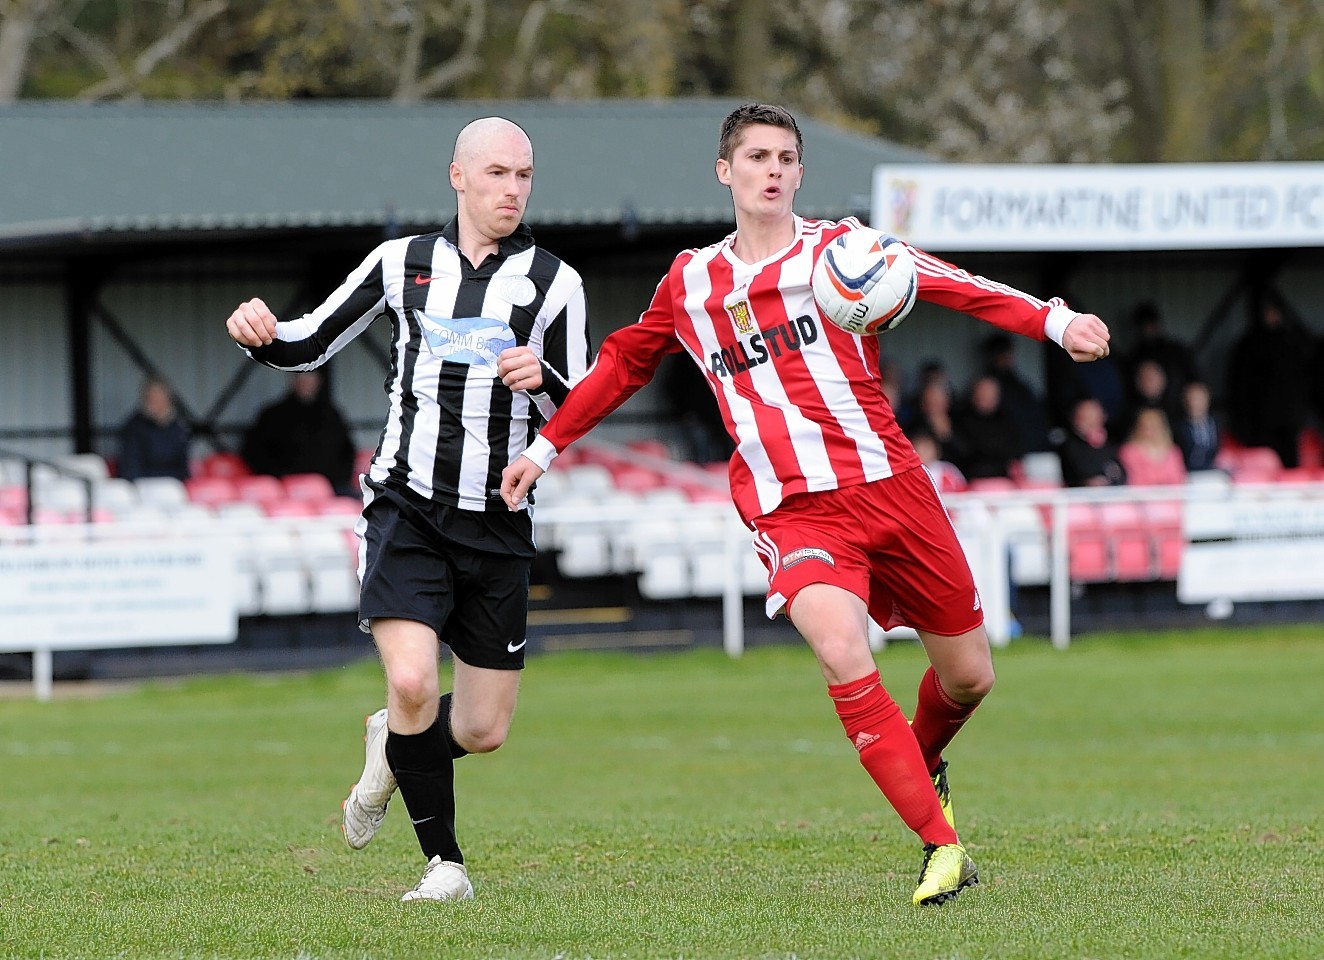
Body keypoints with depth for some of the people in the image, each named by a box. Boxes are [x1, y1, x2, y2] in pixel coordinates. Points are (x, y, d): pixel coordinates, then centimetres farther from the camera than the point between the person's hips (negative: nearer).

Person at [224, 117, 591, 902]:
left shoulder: (554, 283, 2)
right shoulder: (403, 263, 5)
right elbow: (313, 343, 13)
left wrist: (542, 380, -20)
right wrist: (262, 334, -9)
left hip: (498, 527, 1)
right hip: (408, 508, -1)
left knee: (485, 731, 3)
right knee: (412, 681, -22)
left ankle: (392, 749, 38)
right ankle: (444, 860, -5)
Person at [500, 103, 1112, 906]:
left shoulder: (838, 247, 4)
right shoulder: (690, 285, 13)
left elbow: (953, 286, -9)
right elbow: (623, 363, 31)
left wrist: (1054, 321, -22)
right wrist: (547, 447, 33)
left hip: (889, 484, 0)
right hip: (790, 511, 0)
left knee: (969, 676, 5)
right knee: (842, 653, -27)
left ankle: (923, 764, 42)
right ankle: (941, 844, -23)